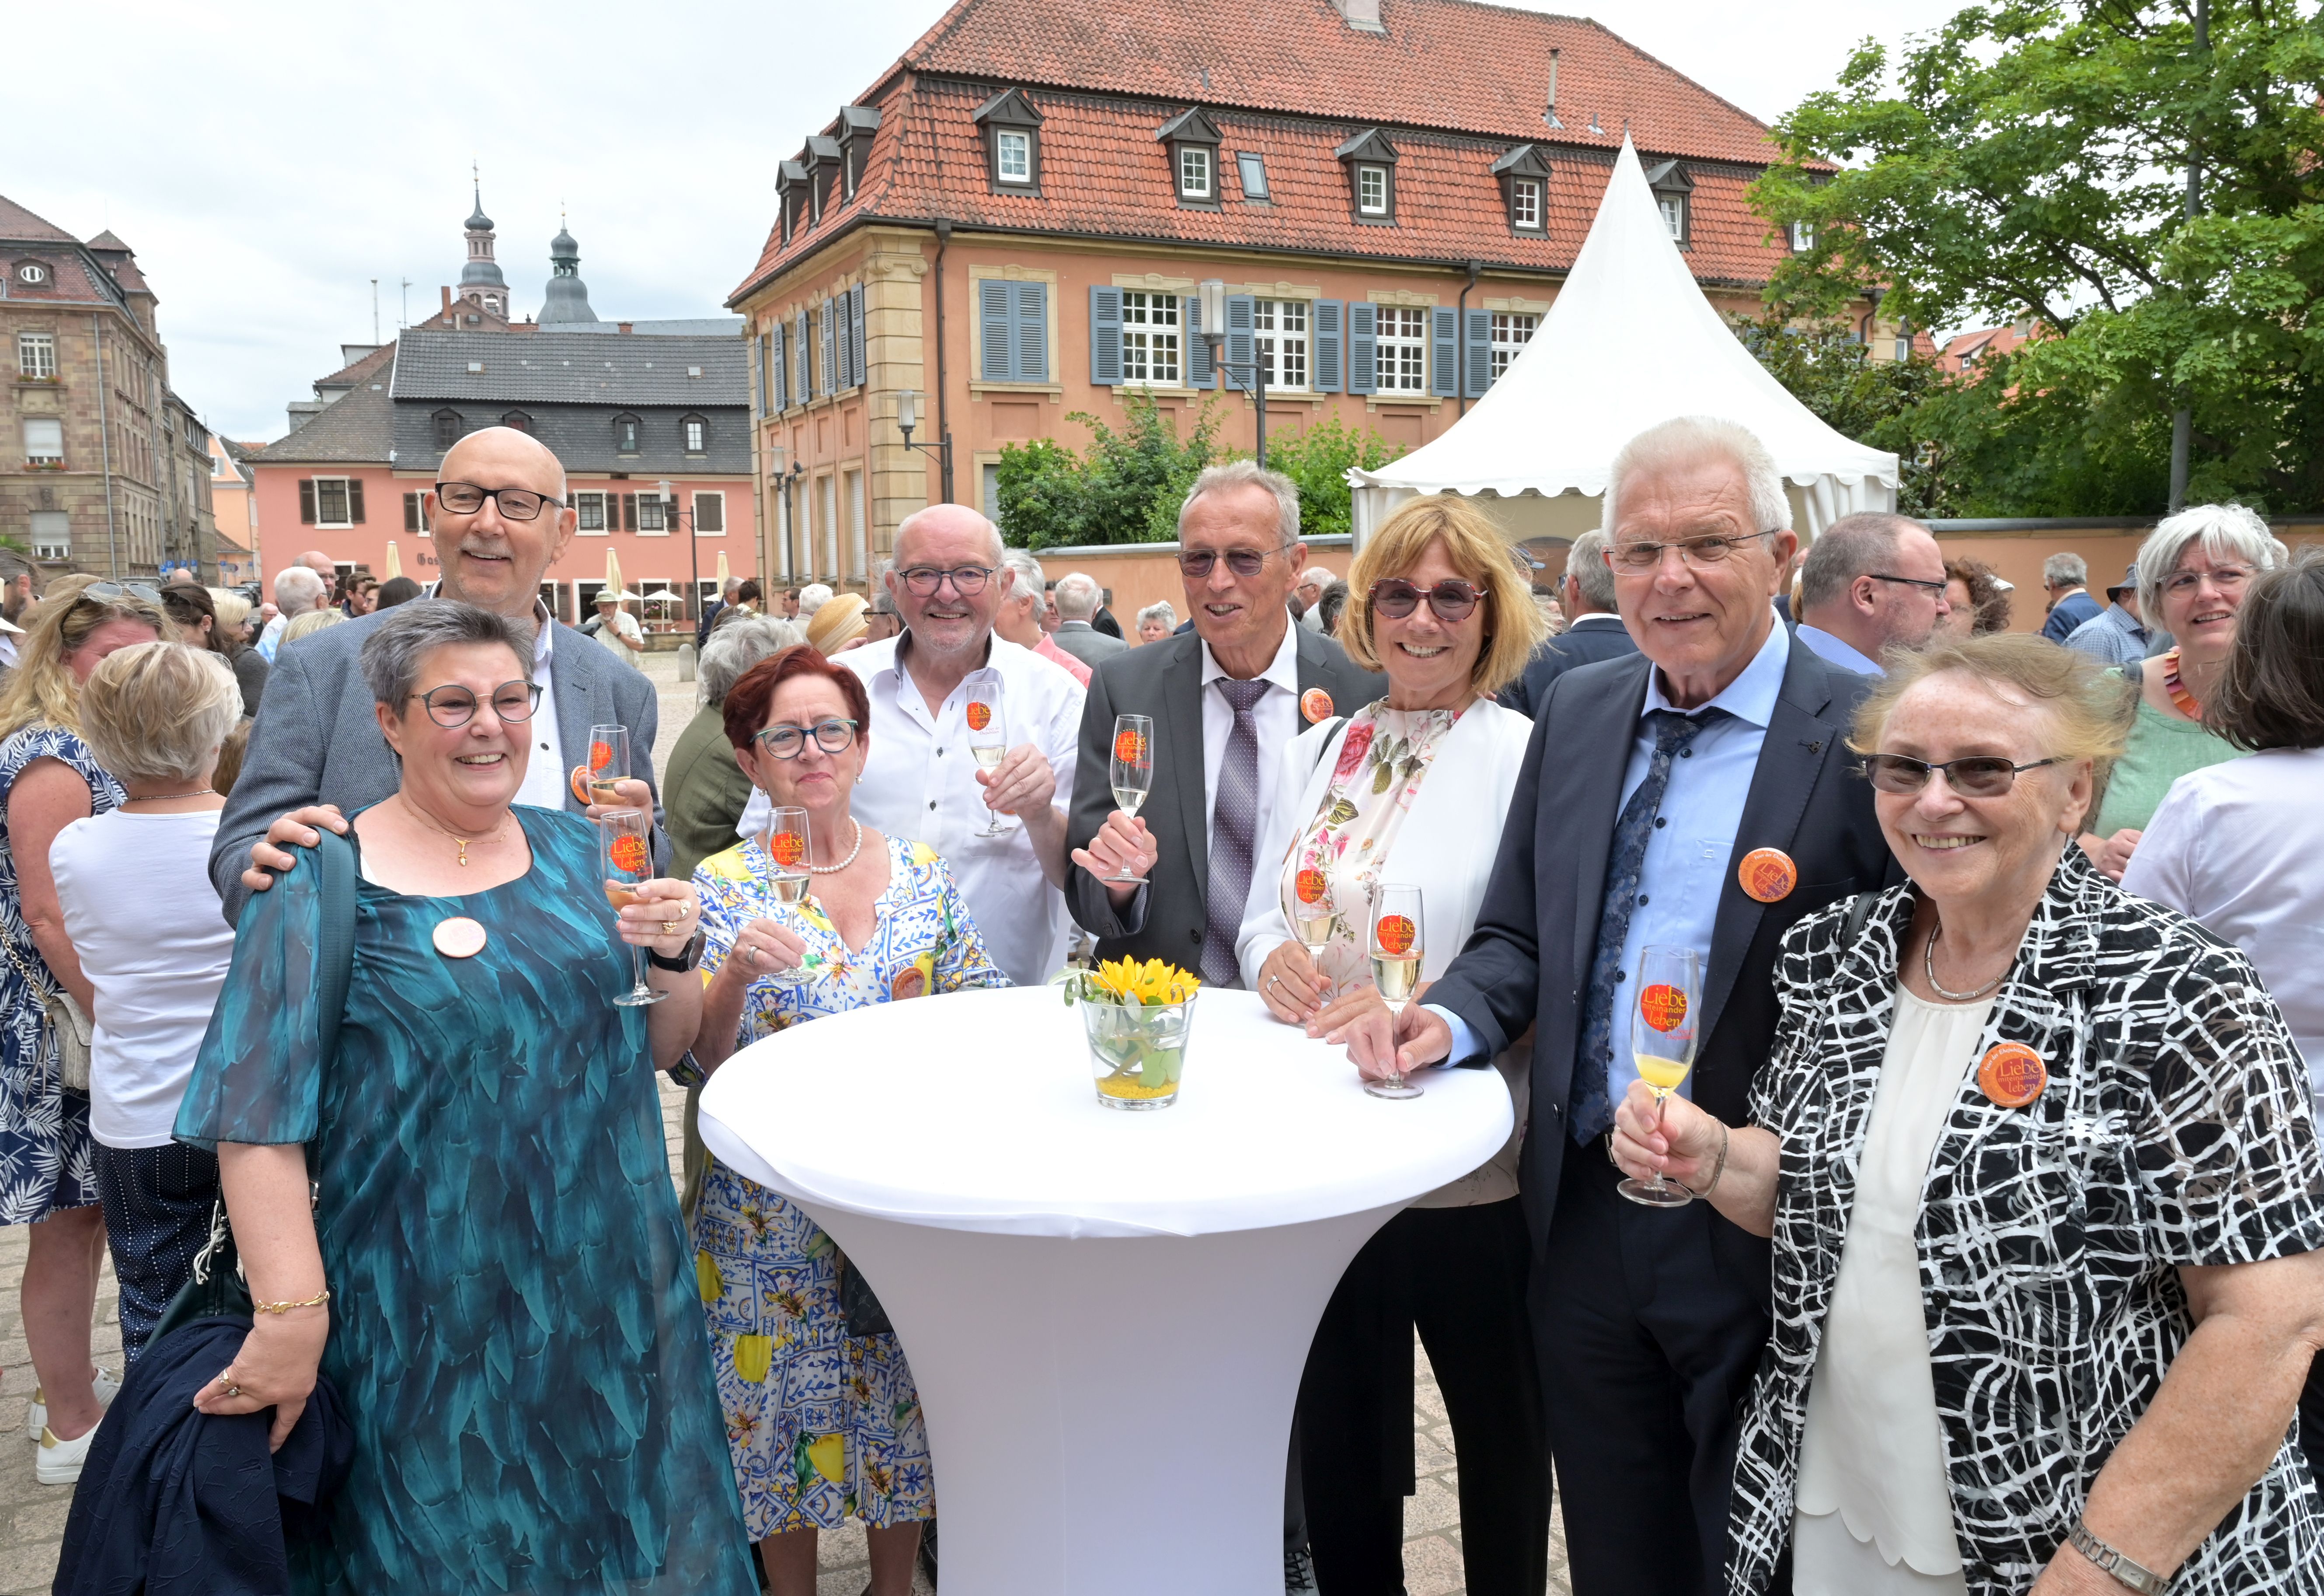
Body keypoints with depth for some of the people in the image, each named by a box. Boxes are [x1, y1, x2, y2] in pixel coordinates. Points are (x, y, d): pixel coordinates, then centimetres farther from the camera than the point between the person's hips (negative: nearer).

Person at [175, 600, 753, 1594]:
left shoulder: (575, 853, 5)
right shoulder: (325, 887, -9)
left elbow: (663, 1047, 8)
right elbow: (254, 1119, -12)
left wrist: (675, 954, -11)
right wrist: (291, 1313, -19)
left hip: (610, 1281, 5)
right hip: (434, 1314, -4)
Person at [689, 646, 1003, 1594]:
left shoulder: (924, 875, 2)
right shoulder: (724, 887, -4)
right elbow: (697, 1059, -8)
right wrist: (735, 972, -25)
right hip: (777, 1210, -2)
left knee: (905, 1405, 13)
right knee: (786, 1411, 9)